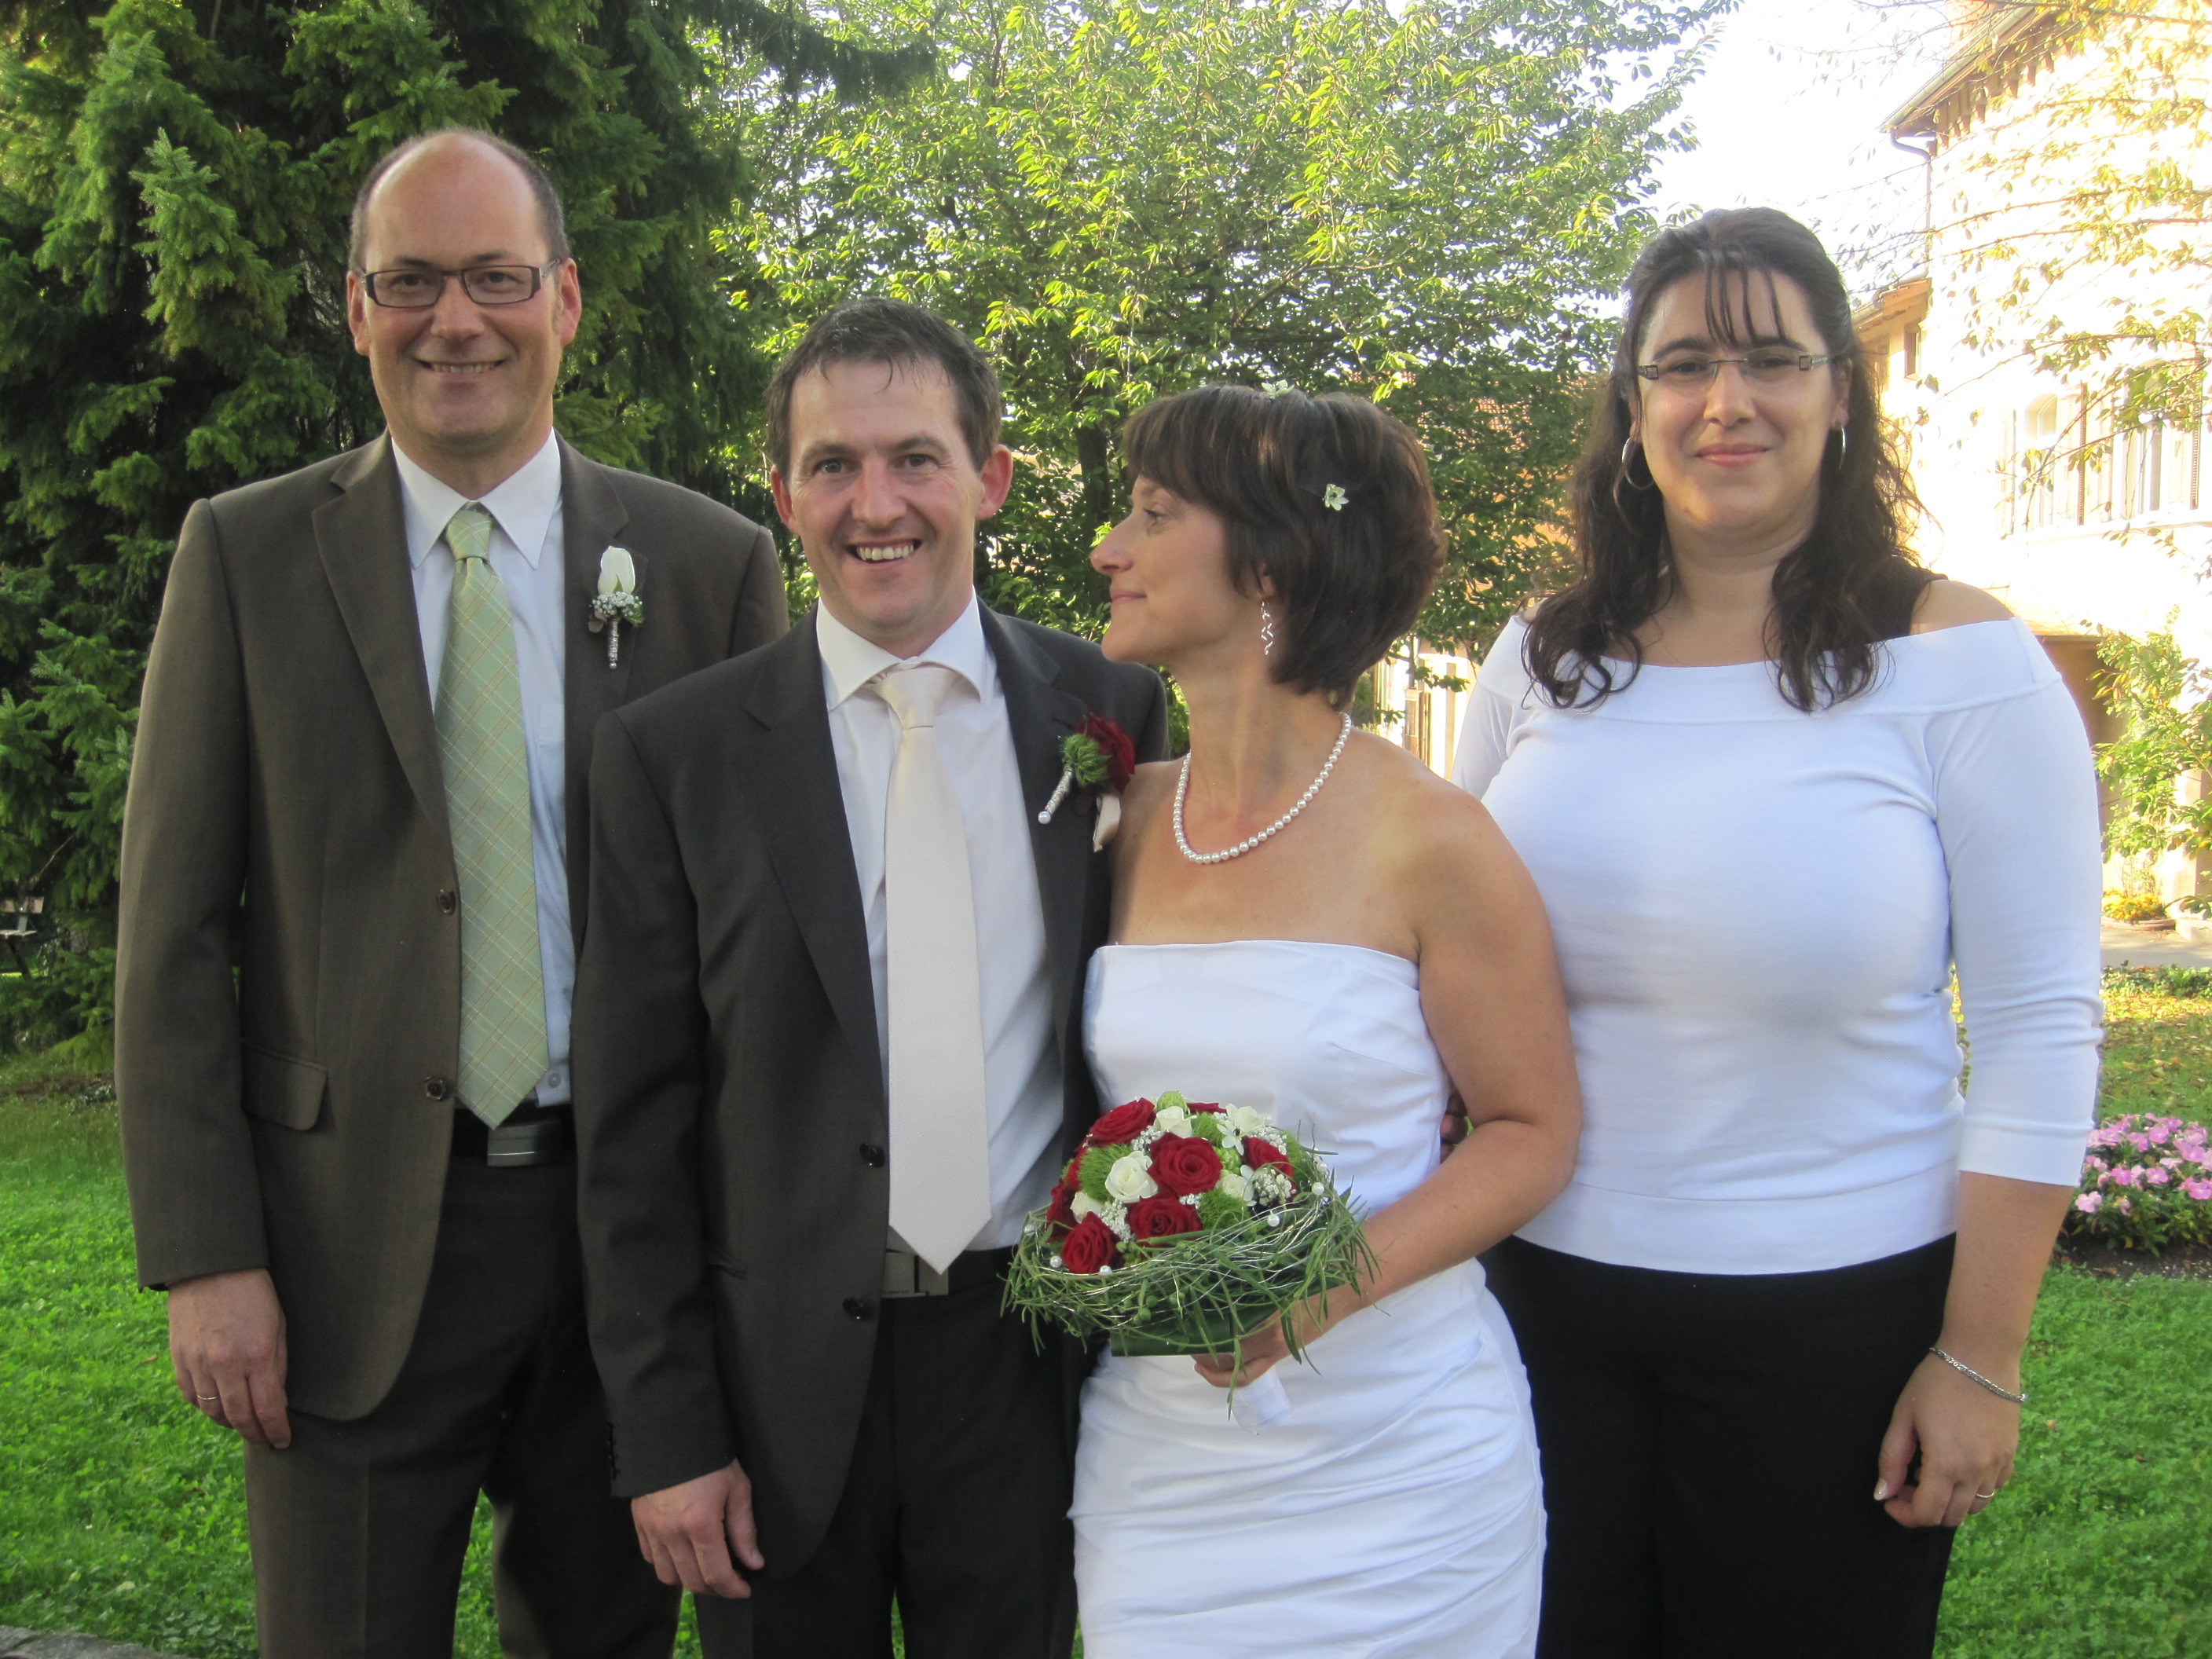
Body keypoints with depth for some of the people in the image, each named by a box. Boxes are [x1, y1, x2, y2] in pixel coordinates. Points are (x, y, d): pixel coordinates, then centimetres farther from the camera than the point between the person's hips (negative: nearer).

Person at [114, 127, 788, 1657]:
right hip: (350, 1239, 0)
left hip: (633, 1227, 1)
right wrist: (203, 1258, -7)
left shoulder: (715, 563, 1)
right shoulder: (246, 554, 0)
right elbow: (174, 929, -1)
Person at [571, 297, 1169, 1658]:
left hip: (1032, 1362, 1)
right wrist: (666, 1432, -5)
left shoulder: (1113, 712, 0)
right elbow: (633, 1126, -3)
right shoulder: (673, 753, -5)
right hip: (779, 1381, -1)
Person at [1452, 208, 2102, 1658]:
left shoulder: (1960, 660, -8)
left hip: (1837, 1319, -3)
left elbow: (2040, 1033, -8)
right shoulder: (1542, 660, 3)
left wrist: (1981, 1362, -10)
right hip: (1545, 1293, 3)